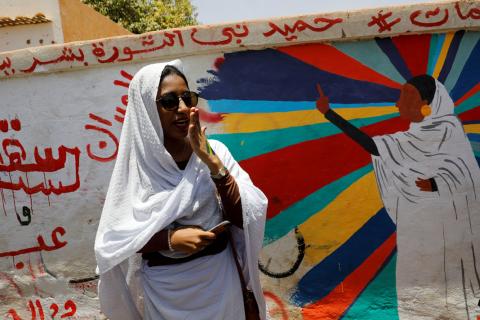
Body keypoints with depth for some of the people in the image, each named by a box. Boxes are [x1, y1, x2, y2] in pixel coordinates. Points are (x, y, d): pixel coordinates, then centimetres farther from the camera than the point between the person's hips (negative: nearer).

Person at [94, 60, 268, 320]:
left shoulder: (214, 151, -7)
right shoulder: (135, 165, -9)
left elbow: (246, 218, -13)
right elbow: (112, 242, -8)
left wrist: (212, 163, -20)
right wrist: (170, 238, -20)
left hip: (219, 281, 1)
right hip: (164, 290, -1)